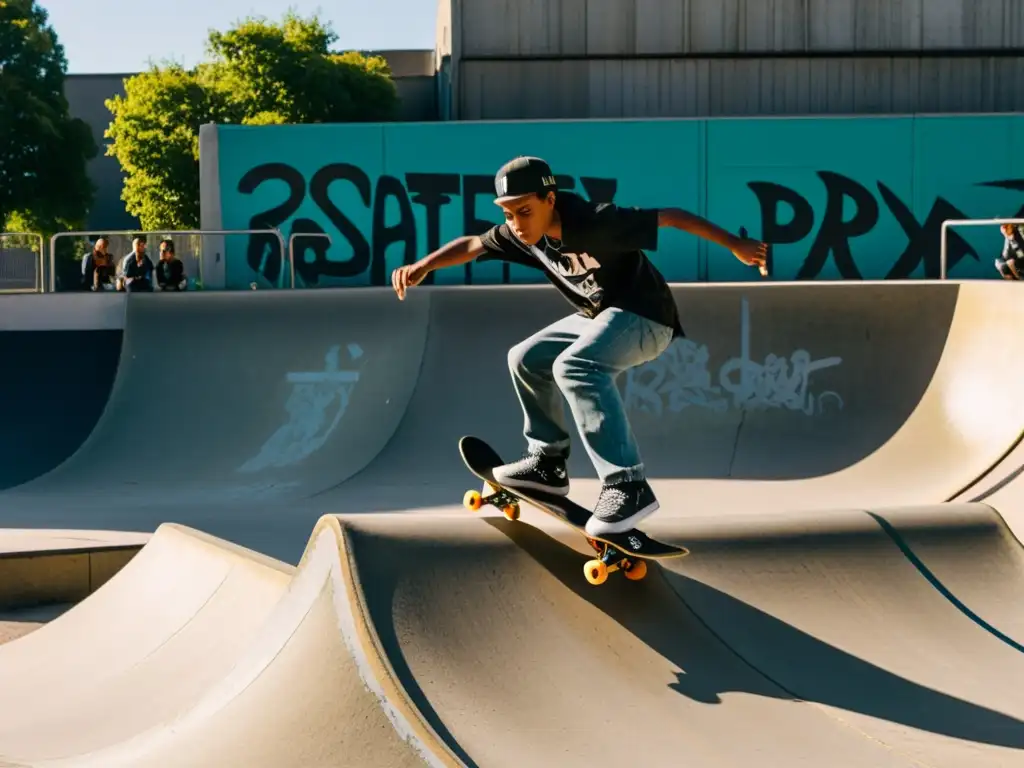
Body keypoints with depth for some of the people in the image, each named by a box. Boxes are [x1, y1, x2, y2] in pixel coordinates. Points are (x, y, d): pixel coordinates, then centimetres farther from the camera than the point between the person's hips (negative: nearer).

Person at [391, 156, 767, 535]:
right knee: (526, 359, 14)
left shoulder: (596, 221, -28)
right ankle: (548, 461, 24)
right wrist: (422, 266, -5)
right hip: (598, 316, 9)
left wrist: (735, 245, -23)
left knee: (573, 366, -32)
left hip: (644, 315, -9)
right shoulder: (524, 234, -5)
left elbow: (671, 216, -24)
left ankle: (628, 485, -36)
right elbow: (474, 244, 10)